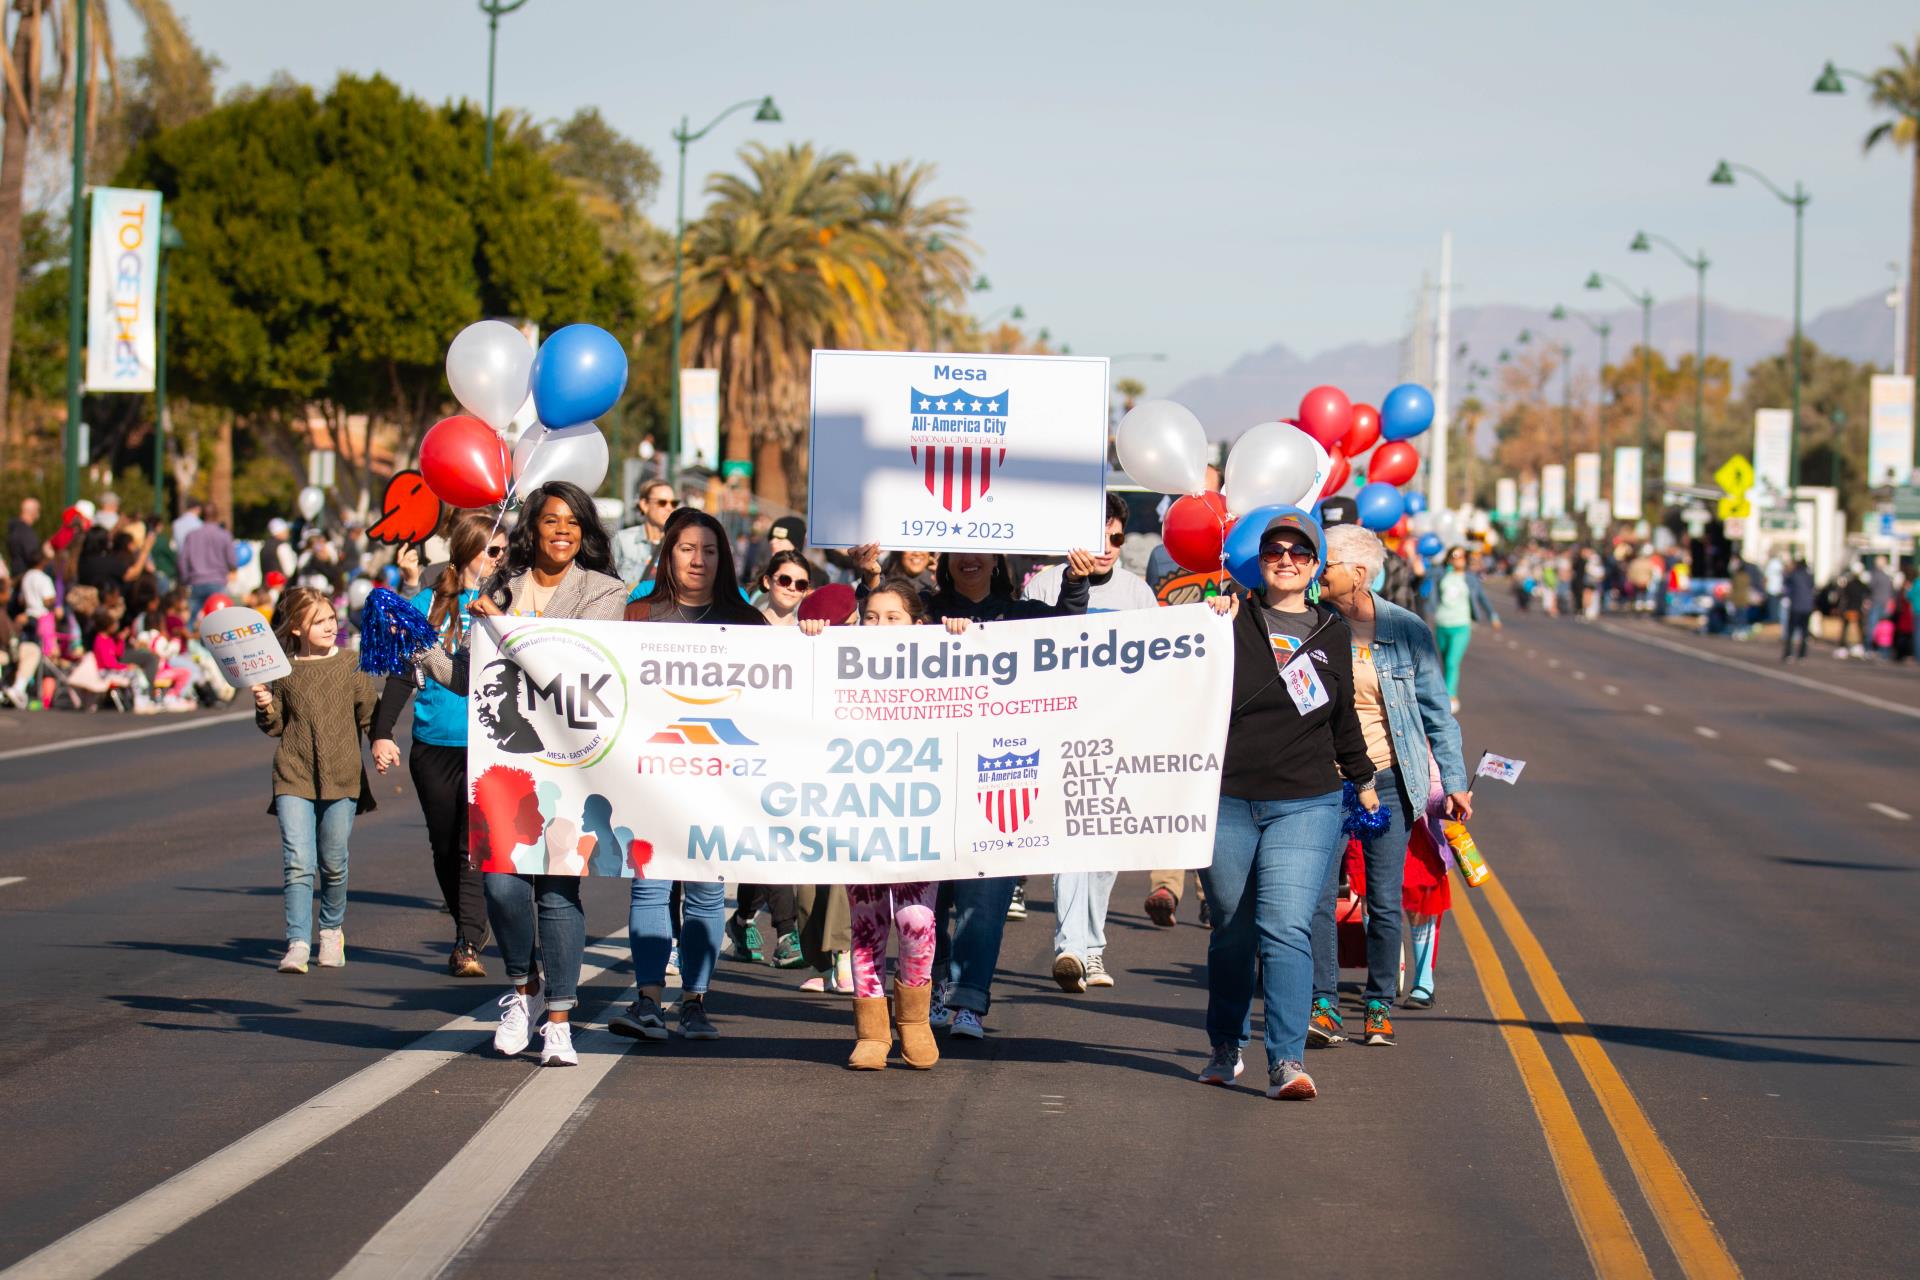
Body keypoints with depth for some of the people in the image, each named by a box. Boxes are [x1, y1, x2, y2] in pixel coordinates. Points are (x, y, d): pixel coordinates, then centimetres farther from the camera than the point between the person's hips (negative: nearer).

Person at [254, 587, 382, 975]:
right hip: (293, 776, 0)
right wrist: (265, 708, -7)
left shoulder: (351, 663, 4)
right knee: (298, 863, -10)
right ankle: (298, 944, -11)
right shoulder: (283, 671, 5)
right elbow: (276, 727, 13)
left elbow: (368, 714, 4)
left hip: (341, 775, 1)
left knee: (334, 863, 10)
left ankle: (332, 930, 32)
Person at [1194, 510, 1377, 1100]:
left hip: (1305, 806, 0)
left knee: (1286, 928, -14)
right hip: (1226, 801, 0)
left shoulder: (1332, 633, 11)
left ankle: (1287, 1061, -17)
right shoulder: (1234, 620, 2)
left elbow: (1343, 715, 24)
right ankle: (1225, 1047, 29)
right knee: (1232, 930, 9)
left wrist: (1363, 781, 31)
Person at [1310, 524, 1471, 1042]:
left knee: (1385, 901, 3)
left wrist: (1454, 780, 6)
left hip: (1388, 779, 0)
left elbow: (1436, 708, 7)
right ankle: (1324, 1007, -2)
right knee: (1318, 896, -7)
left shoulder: (1406, 630, -1)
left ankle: (1379, 1006, 15)